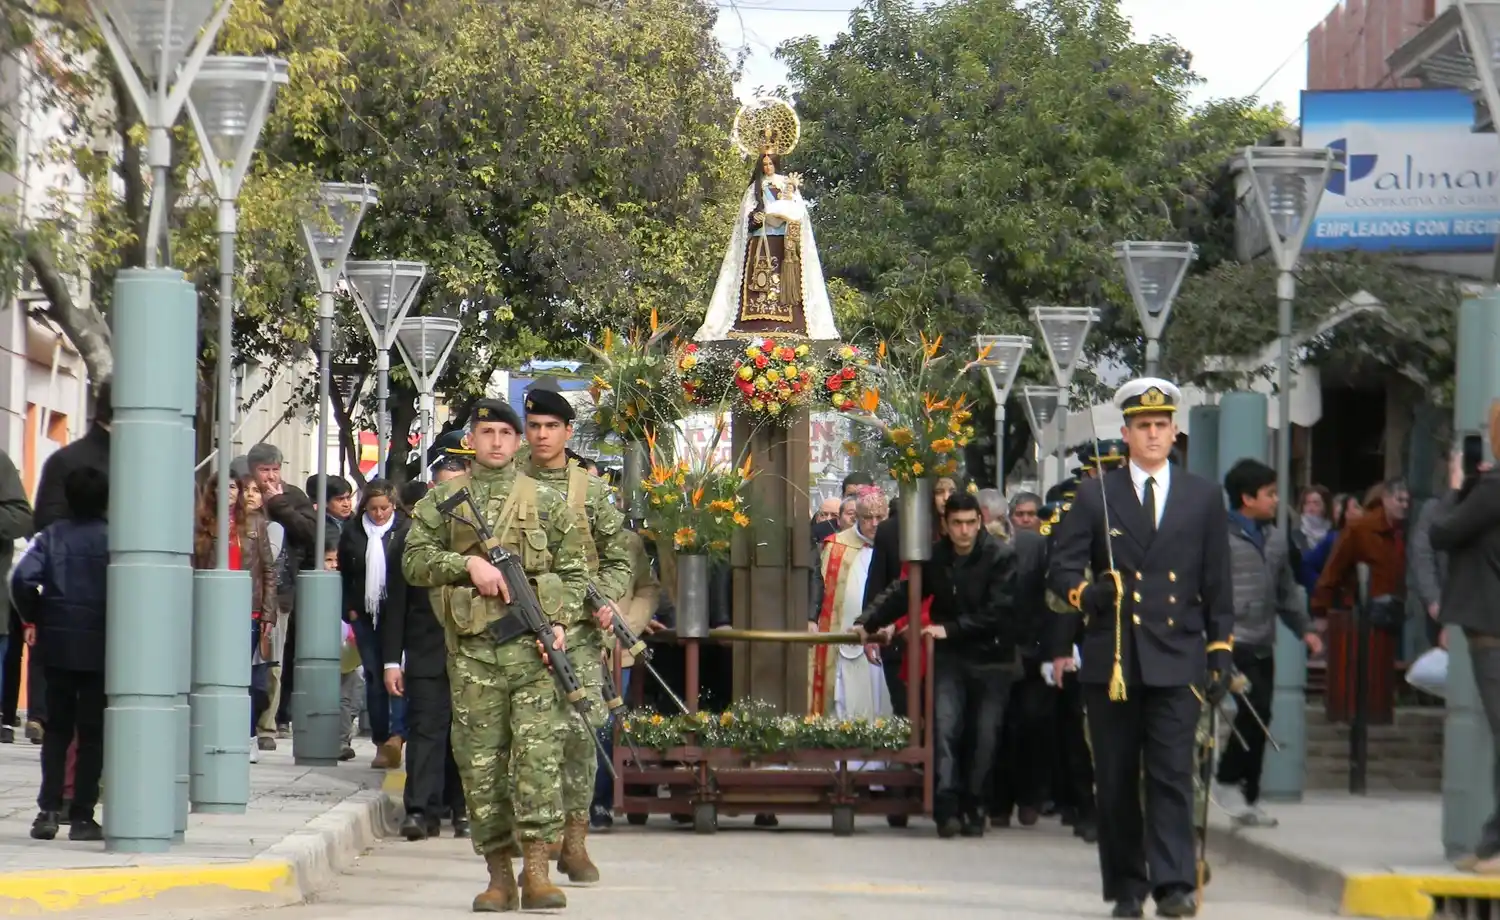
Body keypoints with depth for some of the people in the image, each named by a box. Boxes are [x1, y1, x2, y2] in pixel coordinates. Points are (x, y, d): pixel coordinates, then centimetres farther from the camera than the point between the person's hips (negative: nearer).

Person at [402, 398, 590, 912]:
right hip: (471, 651, 1)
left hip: (533, 645, -1)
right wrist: (467, 563, -11)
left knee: (538, 753, -11)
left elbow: (574, 570, 11)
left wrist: (561, 622, -4)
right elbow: (413, 561, 3)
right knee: (480, 760, 1)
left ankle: (536, 871, -10)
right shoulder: (442, 500, 12)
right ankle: (499, 875, 8)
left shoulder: (546, 502, 12)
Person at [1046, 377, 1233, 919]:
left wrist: (1221, 651, 4)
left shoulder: (1203, 498, 11)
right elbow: (1061, 568, 4)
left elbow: (1217, 585, 11)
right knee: (1115, 782, 4)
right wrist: (1085, 593, -18)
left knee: (1172, 774, -10)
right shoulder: (1095, 496, 8)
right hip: (1111, 660, 1)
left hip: (1176, 659, -1)